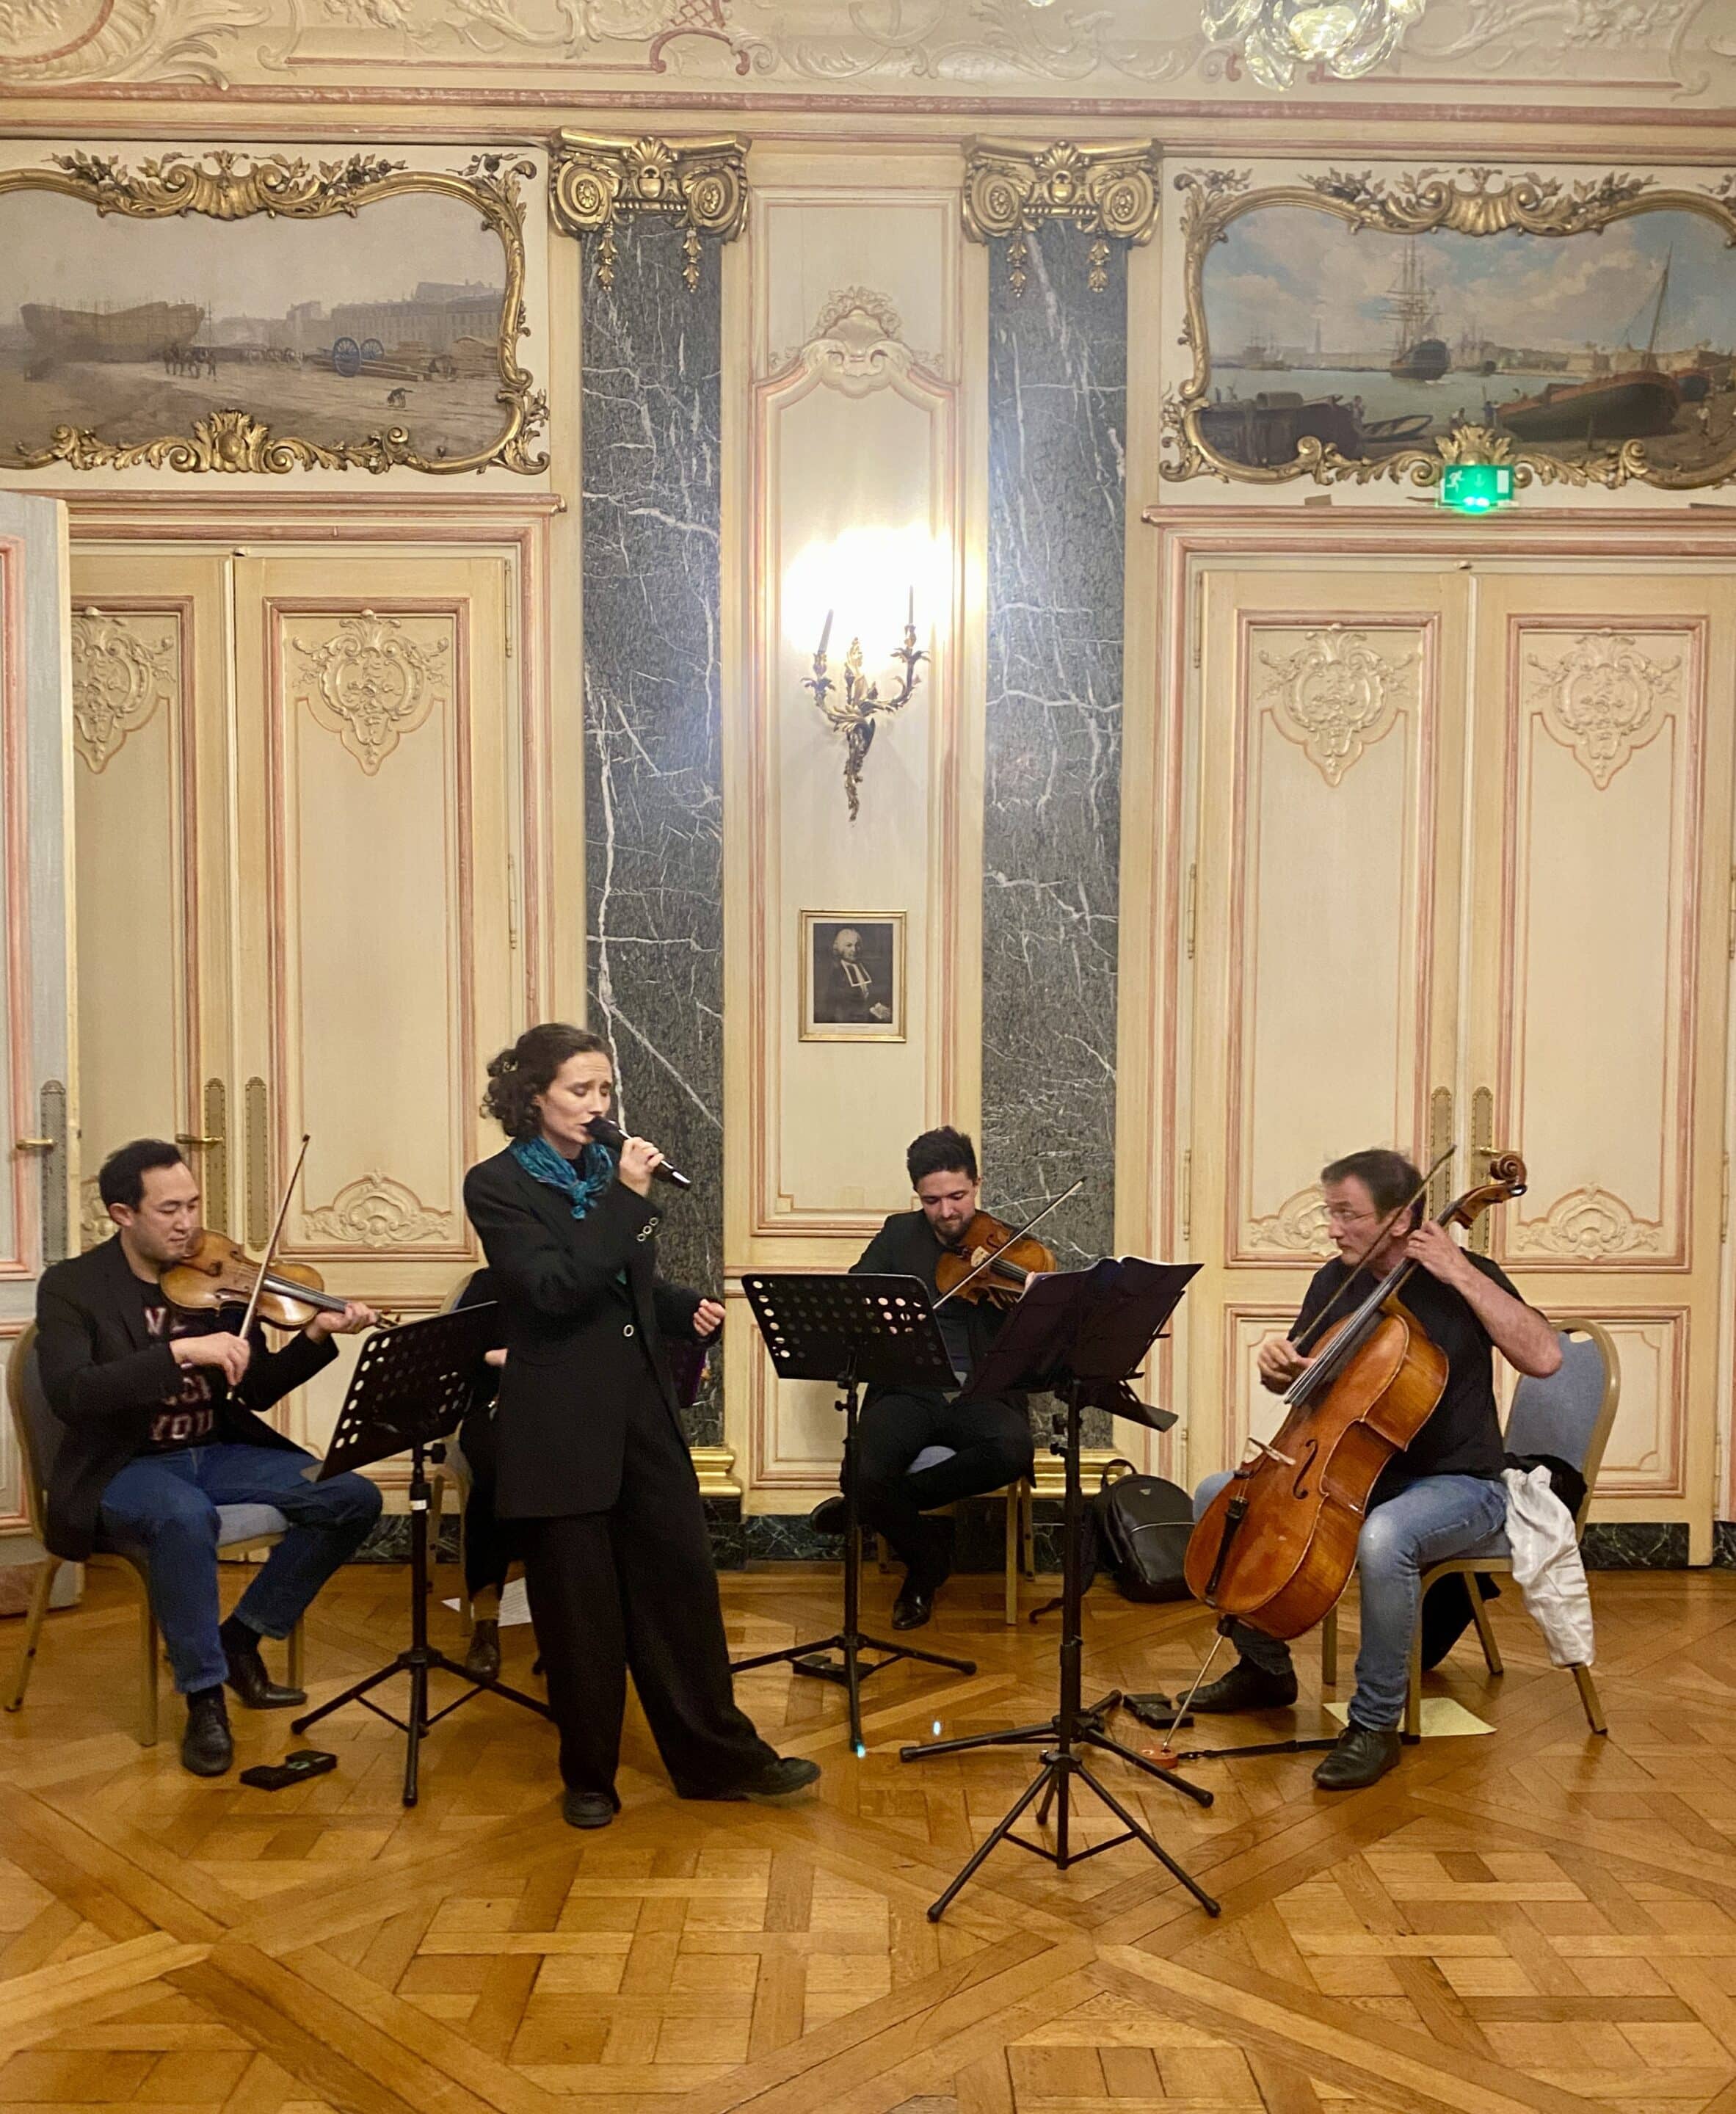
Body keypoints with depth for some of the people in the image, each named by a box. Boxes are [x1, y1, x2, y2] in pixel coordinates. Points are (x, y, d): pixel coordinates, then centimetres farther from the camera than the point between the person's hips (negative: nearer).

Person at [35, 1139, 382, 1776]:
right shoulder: (71, 1286, -8)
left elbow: (258, 1390, 5)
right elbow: (69, 1396, -24)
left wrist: (317, 1336, -13)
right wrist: (181, 1352, -33)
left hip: (218, 1453, 5)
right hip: (123, 1468, -5)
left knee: (354, 1497, -12)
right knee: (186, 1516, -39)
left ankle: (242, 1638, 4)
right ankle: (204, 1699, -20)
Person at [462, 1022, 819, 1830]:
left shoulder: (610, 1170, 9)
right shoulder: (496, 1186, -9)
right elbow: (554, 1289, -22)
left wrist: (689, 1309, 1)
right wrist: (626, 1199, -24)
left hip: (643, 1407, 5)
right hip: (561, 1424, -5)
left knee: (681, 1581, 9)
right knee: (579, 1606, 6)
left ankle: (719, 1755, 21)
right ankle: (588, 1775, 24)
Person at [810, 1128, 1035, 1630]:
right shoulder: (900, 1235, 12)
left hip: (982, 1394, -1)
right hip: (909, 1391, 1)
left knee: (1013, 1452, -34)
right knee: (865, 1473, -28)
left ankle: (873, 1506, -11)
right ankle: (928, 1555, 6)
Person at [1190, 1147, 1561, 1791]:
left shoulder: (1460, 1278, -10)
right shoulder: (1336, 1281, 4)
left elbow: (1543, 1356, -25)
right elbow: (1294, 1380, 14)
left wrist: (1462, 1274, -26)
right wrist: (1276, 1361, -10)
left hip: (1455, 1485, -7)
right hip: (1350, 1473, 7)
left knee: (1382, 1538, -40)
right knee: (1217, 1496, -5)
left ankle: (1376, 1724, -19)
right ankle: (1265, 1668, 12)